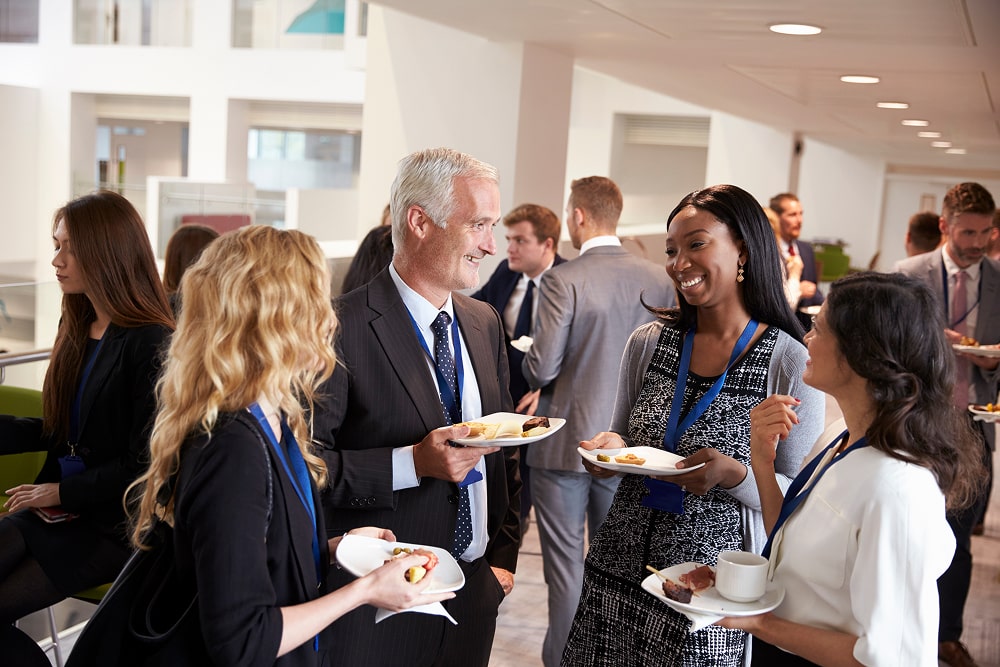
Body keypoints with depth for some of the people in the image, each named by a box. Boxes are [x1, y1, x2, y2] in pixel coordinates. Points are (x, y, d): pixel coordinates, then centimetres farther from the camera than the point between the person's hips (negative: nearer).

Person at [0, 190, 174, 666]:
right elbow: (65, 432, 13)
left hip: (114, 522, -8)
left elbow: (143, 464, -17)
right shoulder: (77, 328, 8)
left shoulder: (151, 344, -17)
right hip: (59, 502, 8)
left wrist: (62, 493, -12)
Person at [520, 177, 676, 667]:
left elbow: (541, 368, -18)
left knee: (566, 568, 8)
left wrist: (530, 365, 5)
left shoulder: (563, 280, -16)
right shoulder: (658, 280, -4)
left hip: (566, 443, -4)